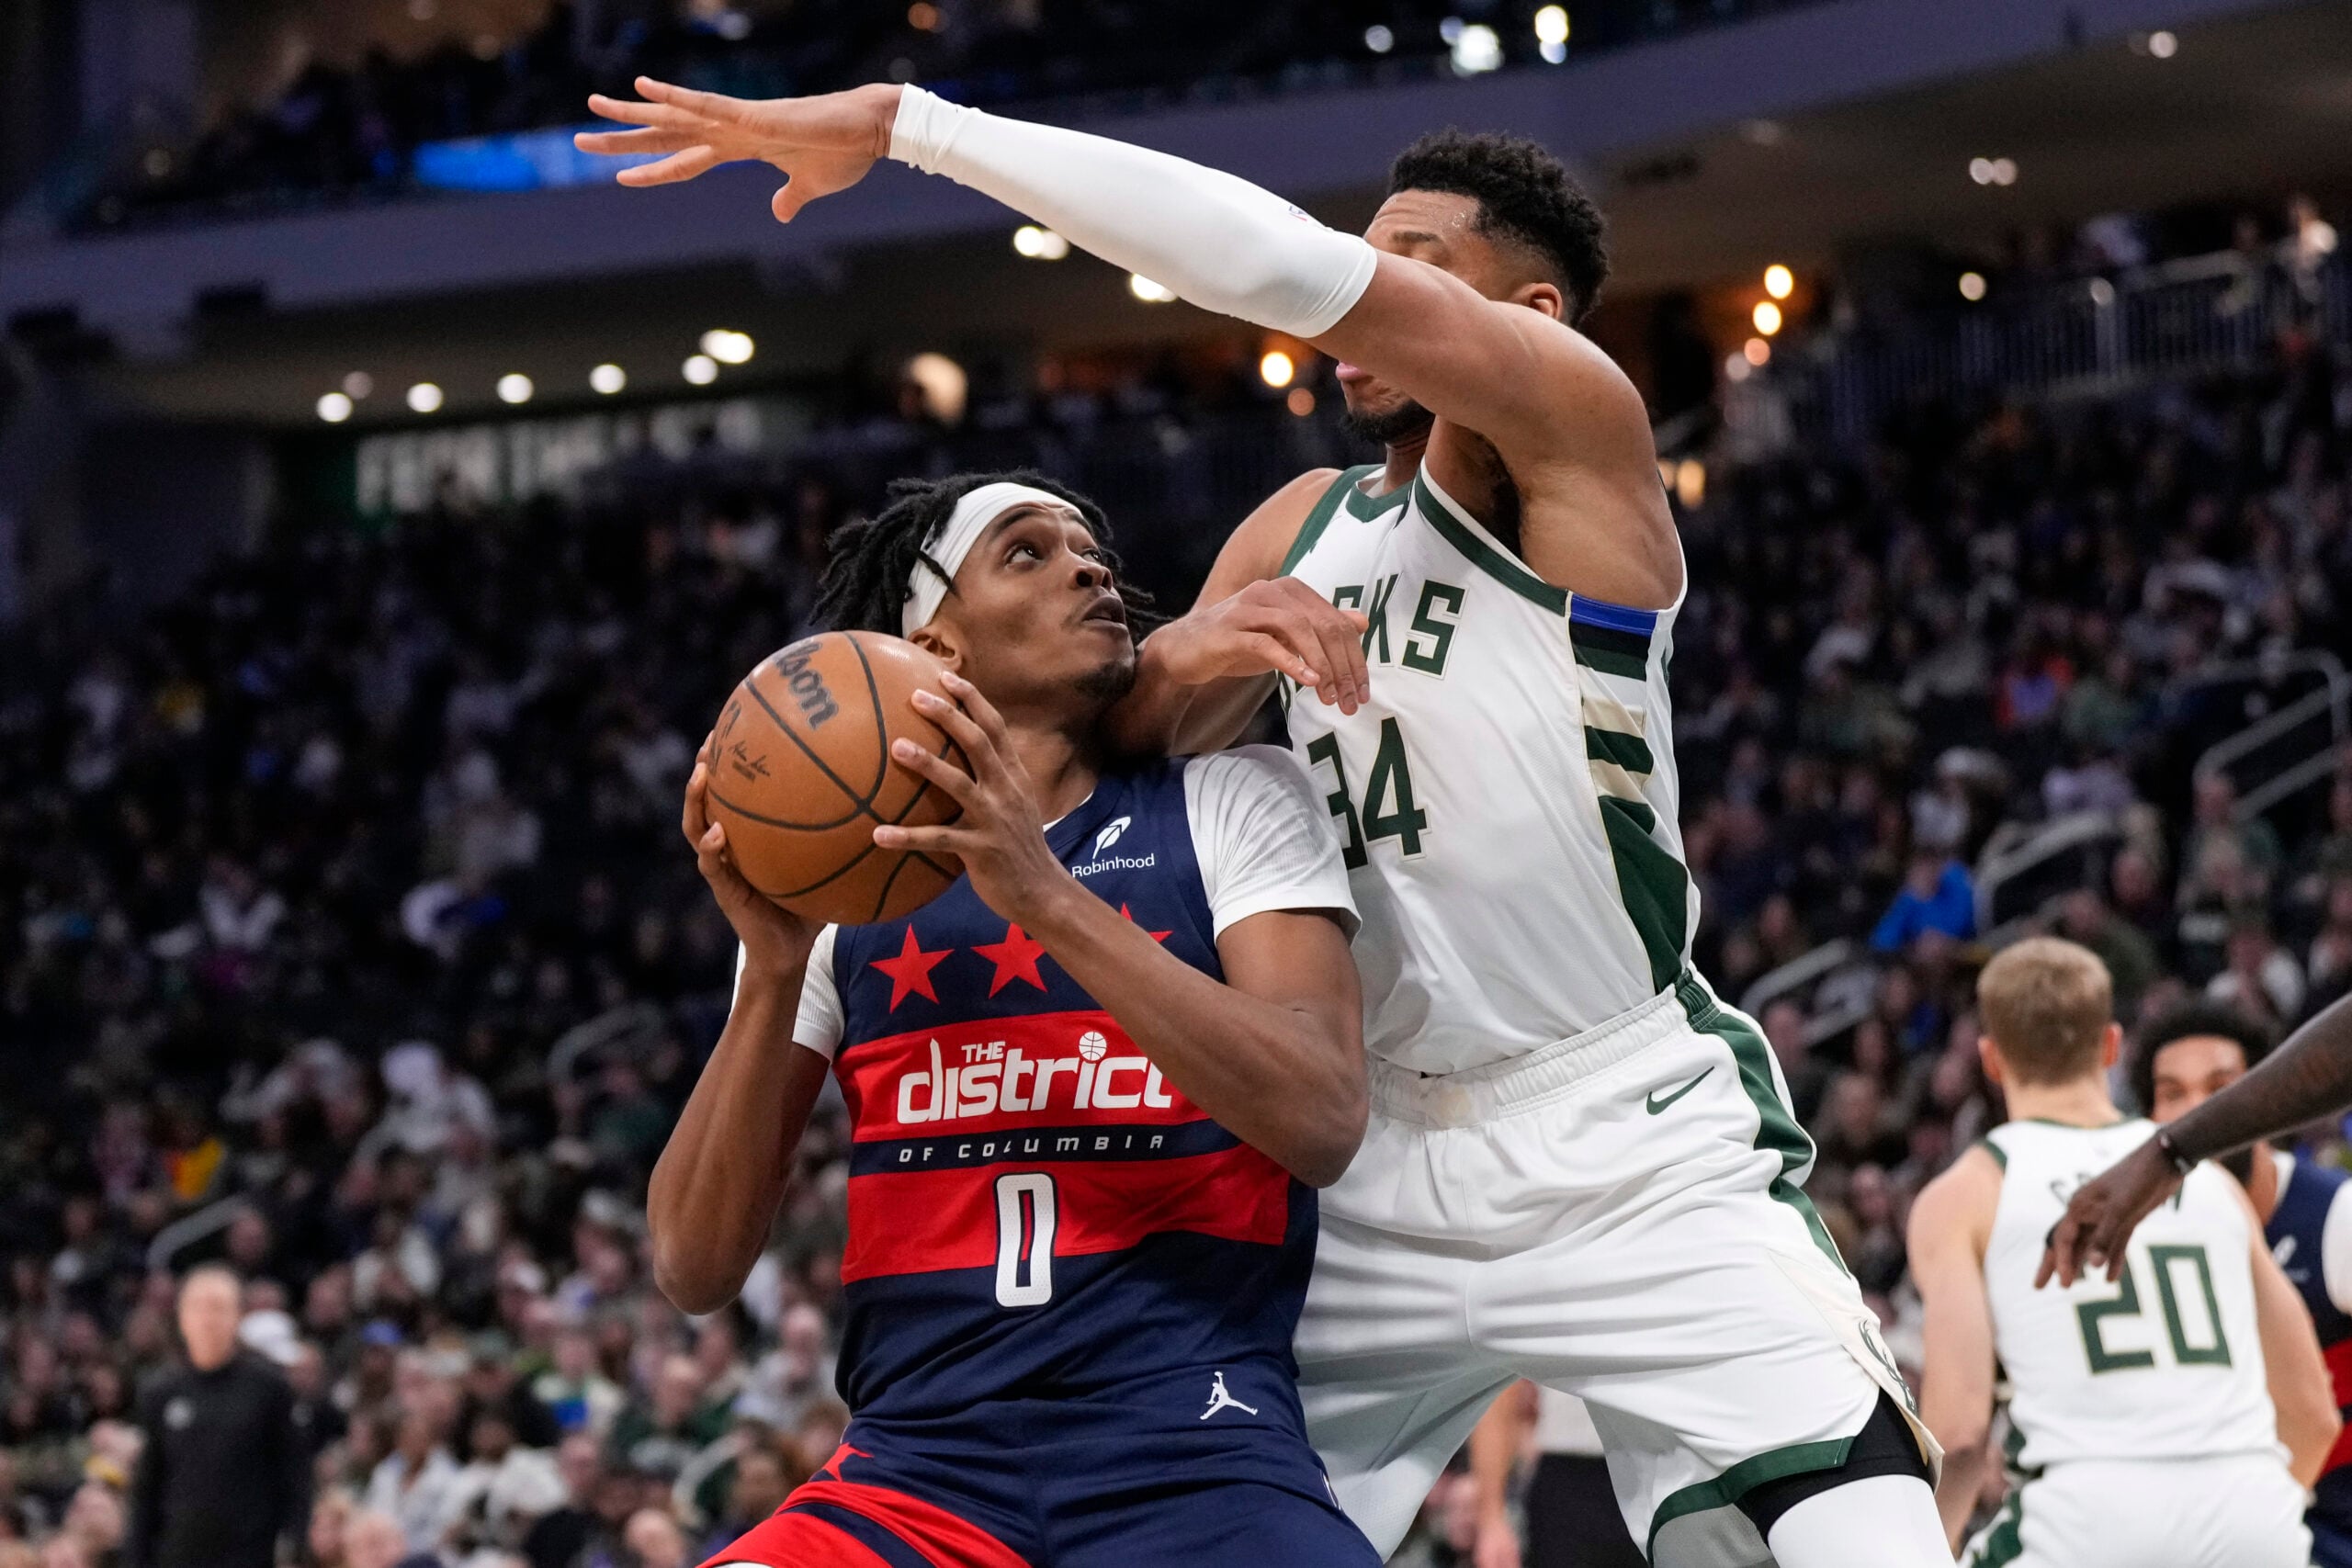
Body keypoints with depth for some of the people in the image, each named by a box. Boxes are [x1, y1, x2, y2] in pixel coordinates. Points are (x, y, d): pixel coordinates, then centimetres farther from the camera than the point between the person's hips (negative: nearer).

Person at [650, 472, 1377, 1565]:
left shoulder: (1228, 803, 9)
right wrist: (773, 969, -8)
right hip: (921, 1458, 2)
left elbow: (1322, 1121, -8)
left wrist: (1047, 897, -16)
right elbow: (693, 1268, 6)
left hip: (1195, 1448, -1)